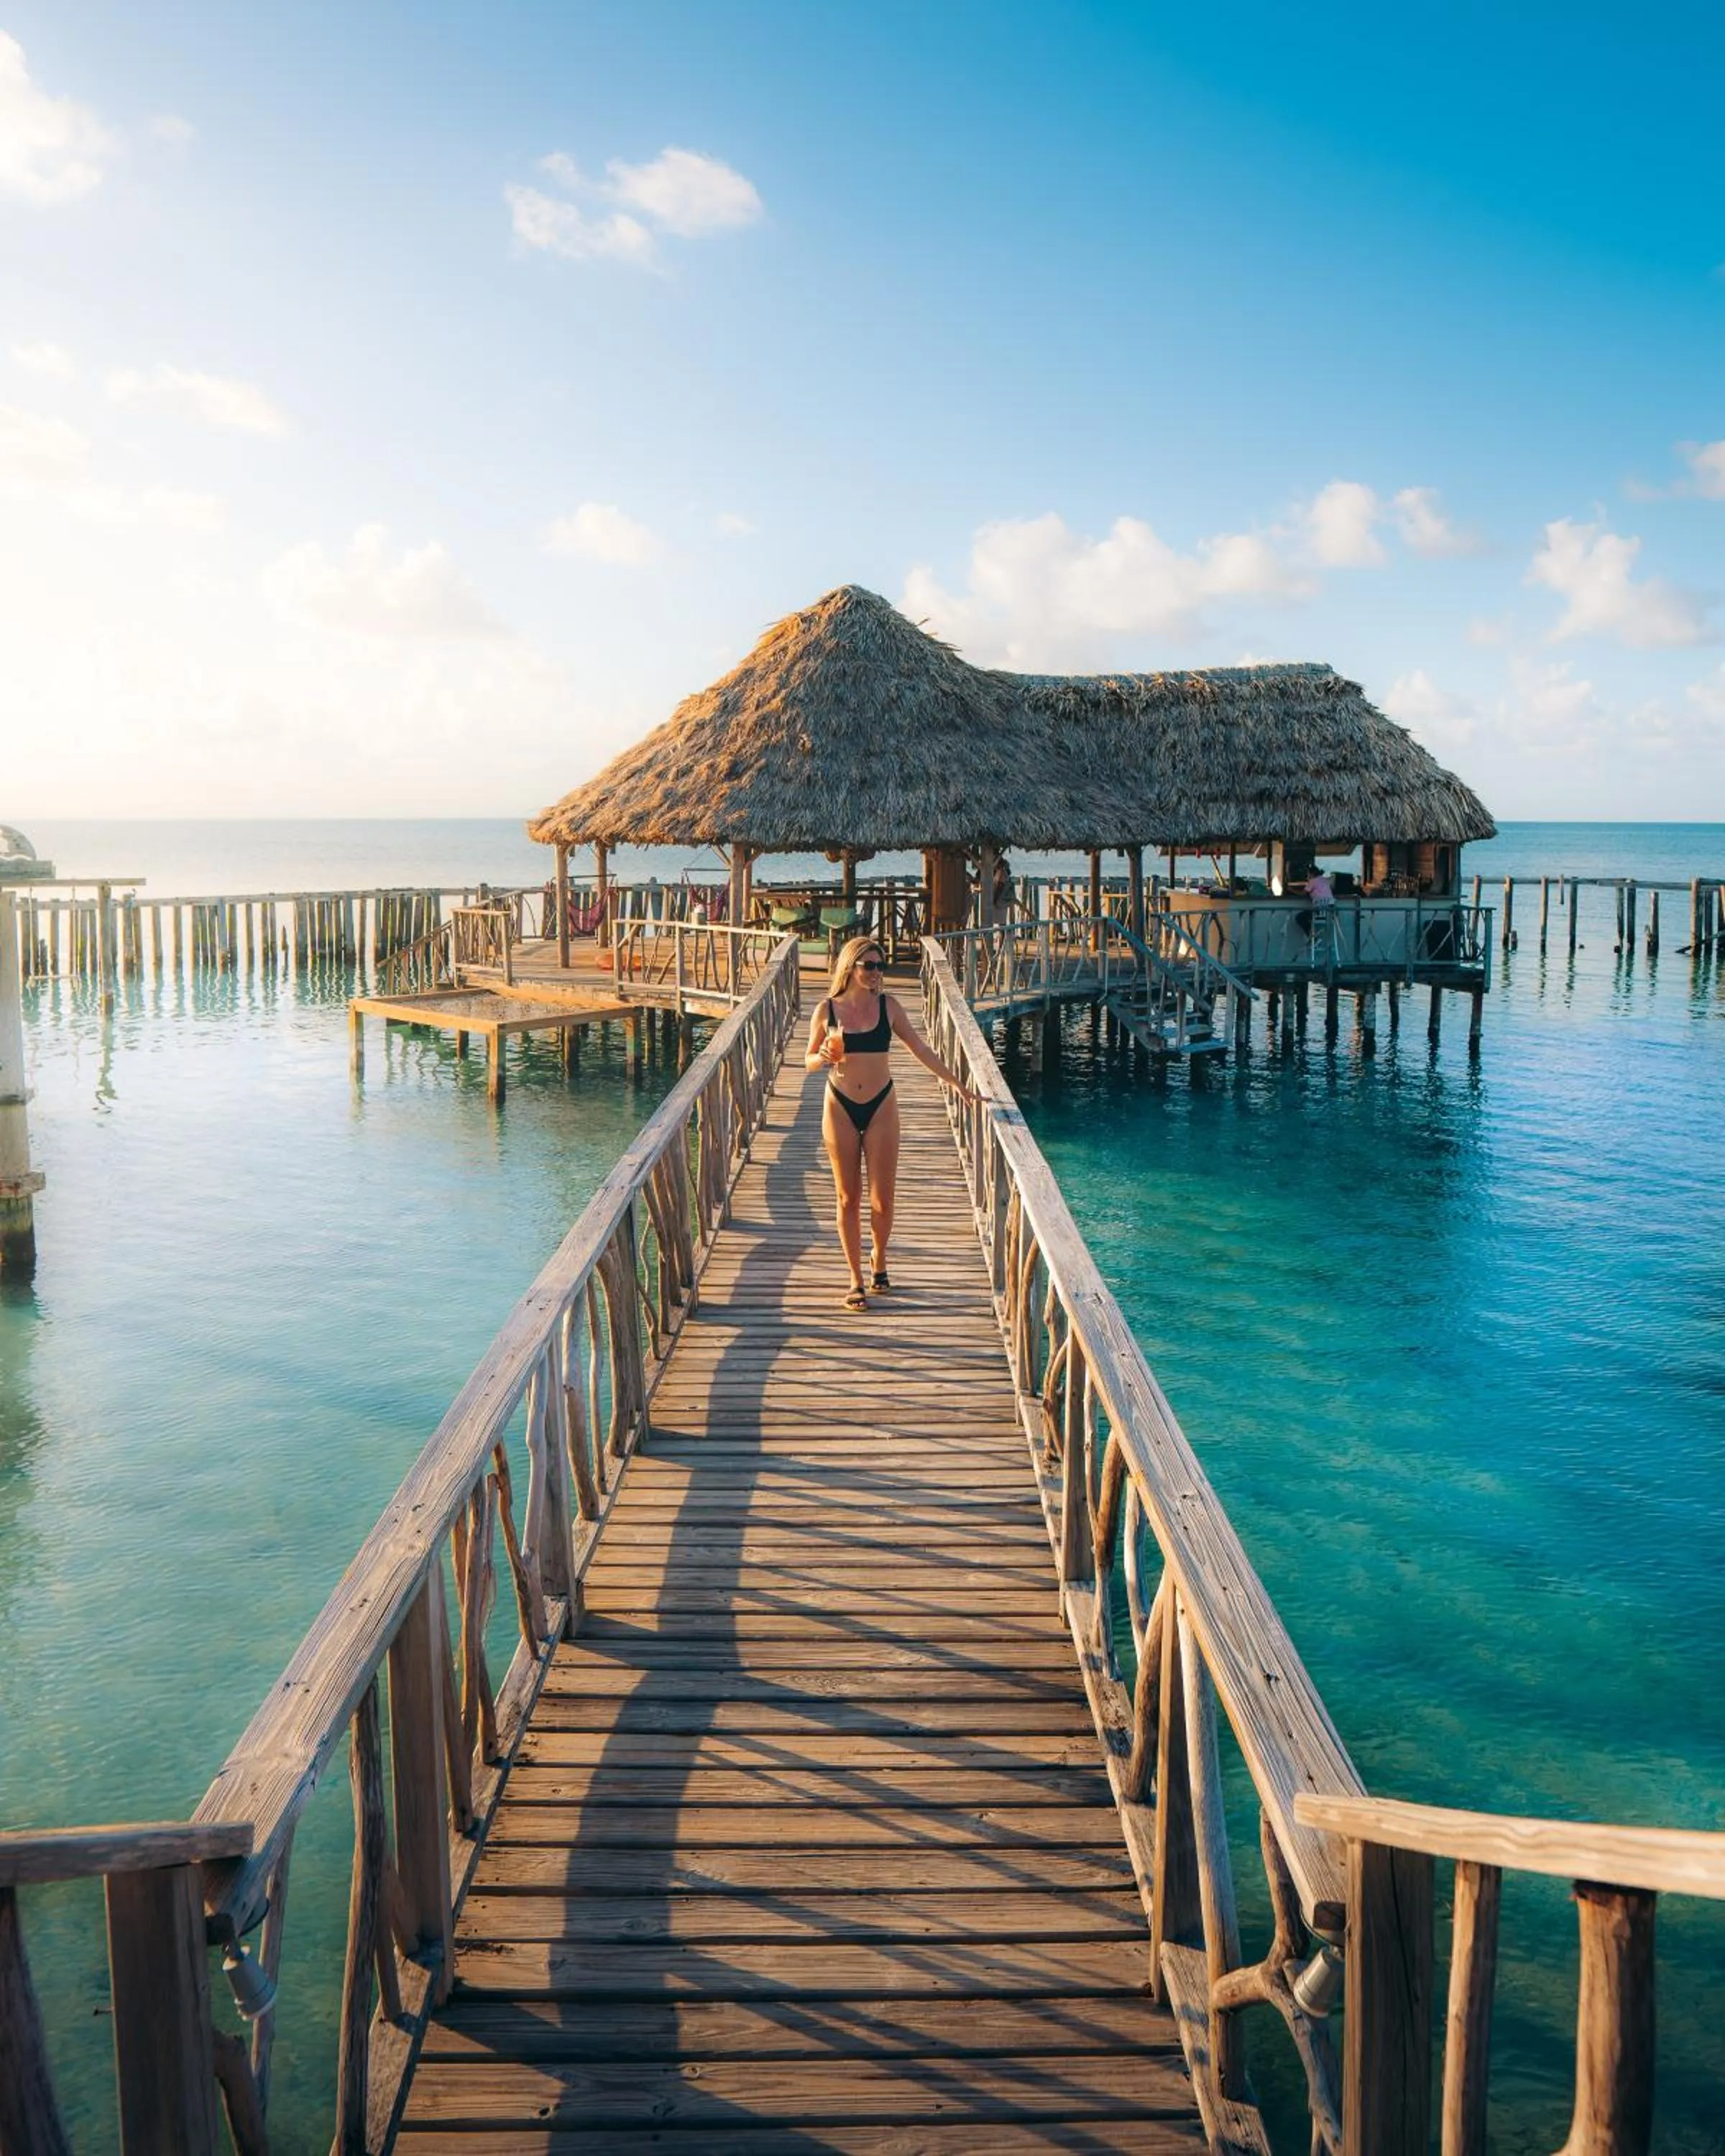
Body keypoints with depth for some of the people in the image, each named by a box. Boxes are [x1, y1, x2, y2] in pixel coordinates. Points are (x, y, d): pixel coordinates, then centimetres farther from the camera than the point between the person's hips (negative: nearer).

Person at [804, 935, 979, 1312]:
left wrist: (955, 1083, 2)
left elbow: (919, 1049, 5)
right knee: (848, 1199, 3)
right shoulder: (827, 1009, -2)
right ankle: (856, 1279, 14)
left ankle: (878, 1260, 29)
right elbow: (809, 1061, 6)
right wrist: (823, 1058, -17)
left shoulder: (888, 1006, 0)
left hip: (880, 1108, 0)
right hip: (840, 1108, 0)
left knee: (882, 1200, 0)